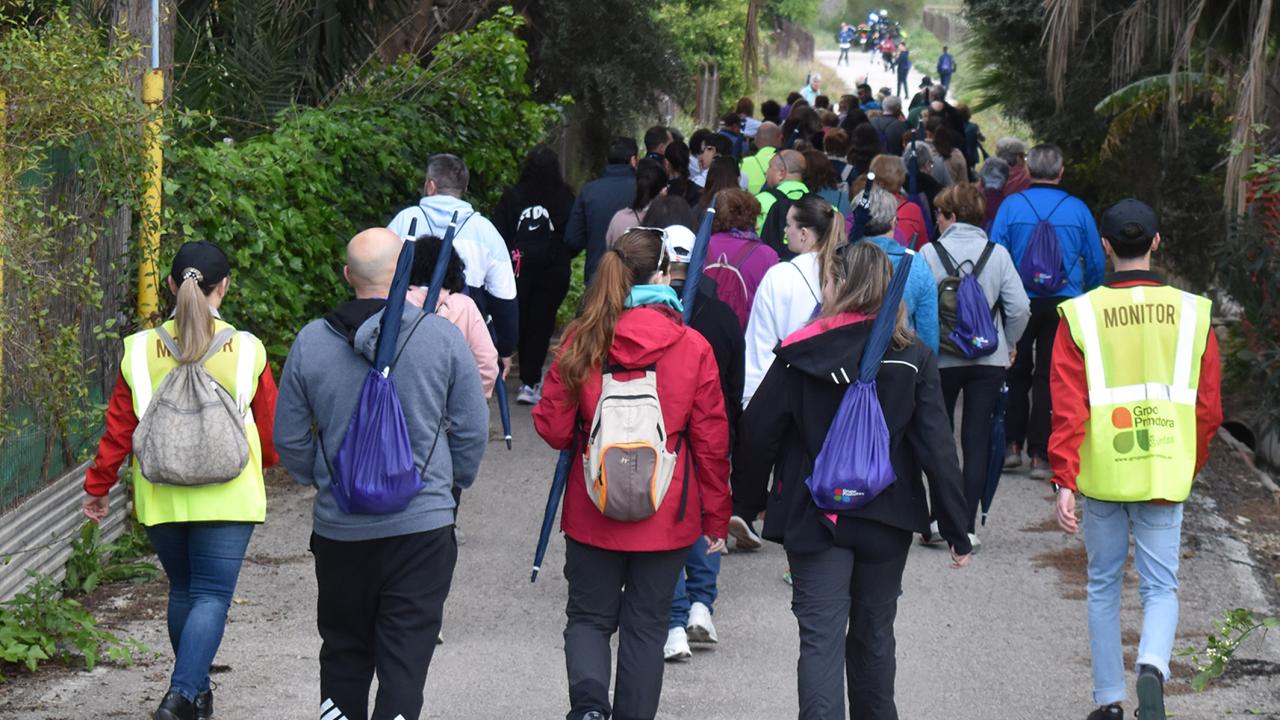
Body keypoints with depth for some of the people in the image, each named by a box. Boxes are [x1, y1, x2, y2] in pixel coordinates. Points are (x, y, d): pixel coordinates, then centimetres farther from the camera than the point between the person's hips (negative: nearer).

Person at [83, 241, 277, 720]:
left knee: (182, 590, 19)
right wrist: (263, 463, 27)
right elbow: (269, 427, 5)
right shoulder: (246, 351, -7)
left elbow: (118, 428, 1)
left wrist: (98, 487, 13)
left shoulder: (142, 350, -4)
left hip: (160, 497, 3)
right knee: (212, 595, -1)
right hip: (227, 497, -2)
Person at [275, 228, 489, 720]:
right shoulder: (441, 337, -7)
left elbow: (289, 438, 6)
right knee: (407, 652, 2)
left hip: (339, 528, 2)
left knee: (343, 649, 17)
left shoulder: (310, 342, -2)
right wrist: (452, 483, 17)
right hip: (423, 525, -2)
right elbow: (474, 430, -1)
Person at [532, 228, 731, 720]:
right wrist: (716, 520, 6)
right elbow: (711, 442, -4)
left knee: (589, 617, 13)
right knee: (646, 625, 12)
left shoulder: (582, 342, -7)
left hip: (593, 512, 1)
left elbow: (553, 428, -3)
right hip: (667, 515, -1)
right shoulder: (693, 348, -9)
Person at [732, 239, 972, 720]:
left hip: (814, 518, -2)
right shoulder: (913, 358, -5)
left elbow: (757, 432, -6)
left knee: (821, 635, -3)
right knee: (873, 633, 18)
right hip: (887, 518, 2)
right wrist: (957, 530, -2)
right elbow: (937, 446, -7)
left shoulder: (801, 354, -9)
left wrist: (747, 501, 9)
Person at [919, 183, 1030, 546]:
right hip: (989, 360, 1)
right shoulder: (998, 254, -2)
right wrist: (1008, 344, 10)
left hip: (940, 359, -1)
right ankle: (967, 524, 4)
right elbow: (1020, 307, -5)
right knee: (977, 440, 6)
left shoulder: (929, 253, -8)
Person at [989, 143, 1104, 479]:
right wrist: (1087, 295, 21)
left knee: (1016, 374, 15)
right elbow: (1096, 263, 5)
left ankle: (1013, 444, 10)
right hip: (1063, 303, 1)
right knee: (1049, 378, 5)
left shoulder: (1011, 205, -5)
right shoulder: (1078, 209, -1)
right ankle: (1040, 455, 2)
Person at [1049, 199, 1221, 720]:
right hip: (1166, 475, 1)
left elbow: (1068, 408, -8)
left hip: (1102, 476, 0)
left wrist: (1064, 481, -8)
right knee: (1160, 587, 7)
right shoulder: (1192, 313, 1)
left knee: (1104, 587, 14)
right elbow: (1208, 408, 5)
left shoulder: (1080, 315, -4)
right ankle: (1152, 668, -21)